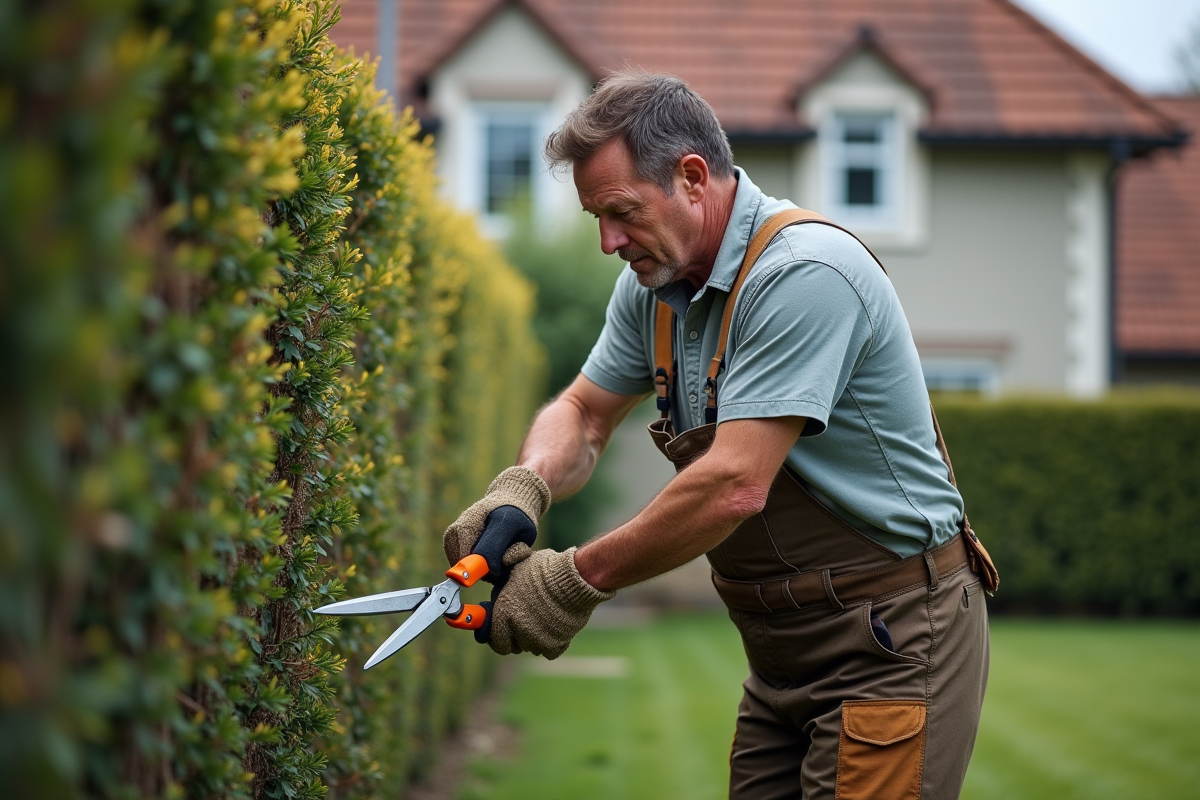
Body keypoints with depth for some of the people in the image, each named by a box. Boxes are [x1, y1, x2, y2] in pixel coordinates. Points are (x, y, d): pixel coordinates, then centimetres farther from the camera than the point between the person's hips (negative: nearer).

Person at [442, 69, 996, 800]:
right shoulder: (656, 283, 6)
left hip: (891, 642, -8)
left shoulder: (803, 273, -23)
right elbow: (585, 414, 15)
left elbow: (734, 486, -28)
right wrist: (524, 486, -8)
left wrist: (579, 580, -19)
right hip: (786, 651, 8)